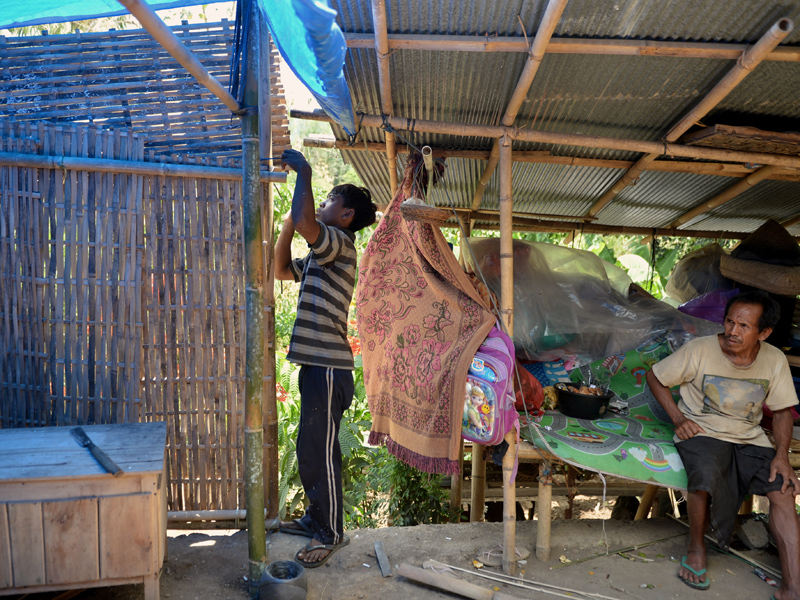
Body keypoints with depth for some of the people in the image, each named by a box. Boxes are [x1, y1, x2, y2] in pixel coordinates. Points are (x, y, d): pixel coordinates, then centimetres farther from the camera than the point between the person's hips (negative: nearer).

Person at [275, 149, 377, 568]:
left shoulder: (340, 243, -12)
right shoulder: (321, 255, 20)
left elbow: (304, 222, -32)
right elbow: (282, 270, 29)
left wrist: (303, 172, -16)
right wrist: (286, 228, 17)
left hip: (329, 368, -10)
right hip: (316, 363, 10)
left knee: (320, 452, -1)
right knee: (310, 449, 19)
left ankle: (332, 534, 15)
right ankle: (316, 518, 34)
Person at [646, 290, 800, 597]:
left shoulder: (775, 360, -2)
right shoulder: (699, 350, -13)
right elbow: (655, 376, -1)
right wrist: (678, 418, -10)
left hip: (750, 439, 4)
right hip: (702, 433, -4)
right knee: (706, 475, -33)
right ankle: (696, 546, -6)